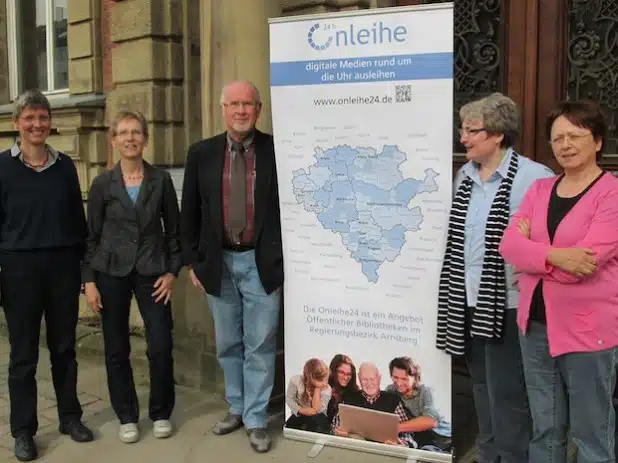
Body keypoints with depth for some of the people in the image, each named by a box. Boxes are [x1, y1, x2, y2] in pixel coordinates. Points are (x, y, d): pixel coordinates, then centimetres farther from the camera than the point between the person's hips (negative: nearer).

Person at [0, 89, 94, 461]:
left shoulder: (64, 165, 5)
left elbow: (78, 217, 9)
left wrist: (85, 263, 7)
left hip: (63, 264, 3)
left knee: (64, 346, 12)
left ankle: (70, 416, 27)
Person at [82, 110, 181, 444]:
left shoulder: (161, 179, 1)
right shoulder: (102, 183, 1)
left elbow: (174, 229, 5)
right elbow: (91, 235, 3)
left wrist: (172, 271, -3)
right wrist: (89, 280, -2)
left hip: (152, 272, 0)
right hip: (111, 273, 1)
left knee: (161, 347, -4)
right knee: (116, 349, 6)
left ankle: (161, 413, 17)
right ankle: (127, 417, 22)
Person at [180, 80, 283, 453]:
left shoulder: (277, 150, -4)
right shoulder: (202, 153, 3)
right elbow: (190, 212, 7)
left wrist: (287, 260, -4)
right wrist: (193, 261, 4)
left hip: (262, 262, -3)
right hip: (218, 262, 3)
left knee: (260, 345, 3)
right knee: (228, 344, 15)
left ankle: (256, 420, 16)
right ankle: (237, 408, 32)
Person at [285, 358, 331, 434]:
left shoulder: (326, 389, -18)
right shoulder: (296, 380, -17)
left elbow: (316, 410, -20)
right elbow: (289, 398, -7)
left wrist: (317, 389, -28)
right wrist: (300, 410, -23)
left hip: (317, 418, -1)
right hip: (299, 416, 1)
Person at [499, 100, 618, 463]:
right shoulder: (540, 189, 9)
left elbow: (585, 262, -19)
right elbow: (509, 245, -3)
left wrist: (532, 254, -6)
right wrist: (554, 256, -19)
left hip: (588, 330, -5)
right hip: (535, 324, 5)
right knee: (545, 430, 17)